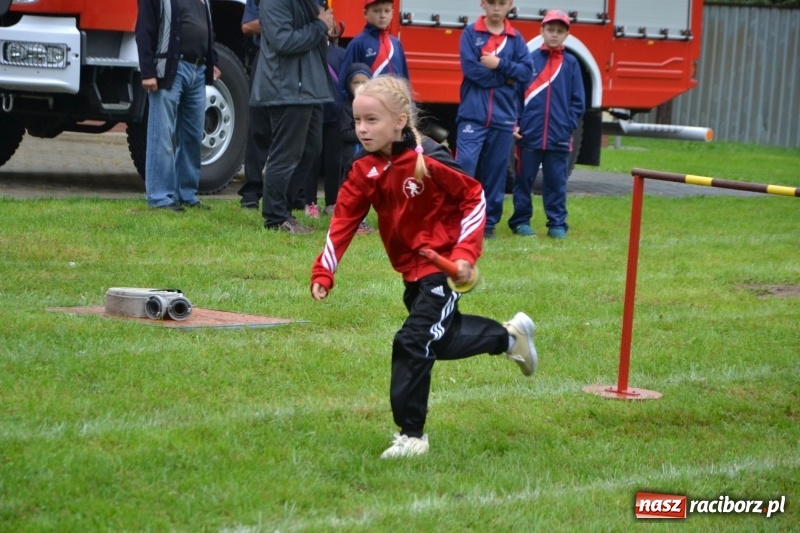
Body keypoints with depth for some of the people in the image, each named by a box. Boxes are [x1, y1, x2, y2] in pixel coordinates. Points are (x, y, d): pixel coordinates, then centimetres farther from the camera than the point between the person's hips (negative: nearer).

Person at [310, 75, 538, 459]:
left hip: (443, 267, -8)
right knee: (440, 340, 20)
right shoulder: (364, 170, -4)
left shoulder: (428, 161, -22)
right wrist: (323, 273, -12)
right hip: (411, 270, 8)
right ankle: (510, 336, 45)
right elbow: (344, 220, -4)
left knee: (412, 343, -15)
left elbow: (474, 198, -13)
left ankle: (411, 435, -4)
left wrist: (465, 252, -18)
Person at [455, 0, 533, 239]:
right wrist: (507, 77, -6)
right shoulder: (470, 33, 1)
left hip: (503, 117, 3)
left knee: (496, 171, 7)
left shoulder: (516, 38, 9)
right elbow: (470, 68, -10)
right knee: (465, 165, -12)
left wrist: (500, 64, -11)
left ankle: (489, 222, 14)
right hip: (472, 114, -3)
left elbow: (526, 72, 0)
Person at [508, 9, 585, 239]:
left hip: (559, 137, 1)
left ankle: (557, 224, 10)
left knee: (556, 183, 4)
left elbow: (577, 101, 6)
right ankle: (521, 221, 14)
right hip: (529, 134, -1)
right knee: (524, 180, 5)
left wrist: (568, 126, -5)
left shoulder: (571, 63, 6)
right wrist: (515, 123, -5)